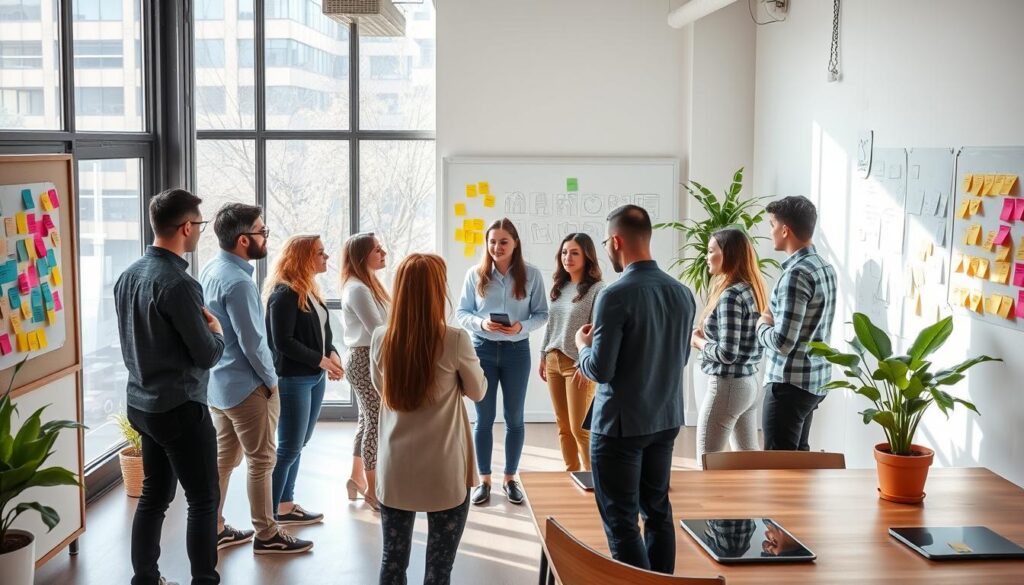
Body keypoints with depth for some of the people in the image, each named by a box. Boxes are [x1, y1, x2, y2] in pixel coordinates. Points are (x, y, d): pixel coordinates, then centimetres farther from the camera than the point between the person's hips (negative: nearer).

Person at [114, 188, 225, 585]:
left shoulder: (129, 275, 5)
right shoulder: (178, 283, -22)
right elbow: (207, 355, -18)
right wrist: (216, 331, 2)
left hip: (143, 403, 8)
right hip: (180, 408, -8)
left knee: (154, 495, 17)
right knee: (204, 501, 2)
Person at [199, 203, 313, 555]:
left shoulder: (211, 269, 5)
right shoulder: (238, 281, -24)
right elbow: (252, 341, -22)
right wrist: (271, 380, -8)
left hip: (217, 382, 9)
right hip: (246, 386, -9)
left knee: (223, 457, 16)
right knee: (261, 460, 3)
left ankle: (215, 529, 24)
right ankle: (267, 536, 13)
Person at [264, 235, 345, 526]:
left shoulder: (310, 290, 11)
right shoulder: (284, 294, -16)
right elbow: (282, 341, -20)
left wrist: (332, 353, -3)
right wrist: (321, 360, -17)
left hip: (314, 378, 9)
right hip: (292, 379, -9)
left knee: (298, 444, 14)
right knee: (289, 447, -4)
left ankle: (285, 505, 23)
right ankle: (270, 513, 5)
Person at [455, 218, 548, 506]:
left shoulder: (531, 274, -4)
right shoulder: (475, 274, -4)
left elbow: (542, 314, -2)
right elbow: (461, 313, -1)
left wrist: (522, 326, -21)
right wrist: (481, 323, -20)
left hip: (517, 351, 0)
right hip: (482, 349, 0)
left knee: (514, 417, 11)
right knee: (484, 418, 8)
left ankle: (510, 479, 26)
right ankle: (484, 480, 21)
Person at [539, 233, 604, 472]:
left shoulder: (597, 290, -10)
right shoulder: (559, 287, 12)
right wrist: (543, 357, 15)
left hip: (578, 365, -7)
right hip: (553, 362, 7)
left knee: (579, 428, -6)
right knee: (563, 425, 12)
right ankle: (571, 473, 21)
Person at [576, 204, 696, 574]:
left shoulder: (616, 296, -20)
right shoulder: (682, 293, 1)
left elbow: (600, 370, -20)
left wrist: (583, 345, 2)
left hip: (621, 425, -7)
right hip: (666, 420, 7)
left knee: (621, 520, 3)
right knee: (657, 509, 17)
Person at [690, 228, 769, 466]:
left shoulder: (730, 296, -18)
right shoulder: (751, 289, 9)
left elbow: (727, 353, -22)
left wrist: (698, 341, -6)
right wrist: (707, 337, 8)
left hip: (727, 386, -9)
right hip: (749, 383, 10)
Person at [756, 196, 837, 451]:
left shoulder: (796, 274, -21)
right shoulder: (825, 267, 8)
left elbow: (782, 342, -24)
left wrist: (762, 325, -5)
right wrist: (774, 321, 9)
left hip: (790, 383, -9)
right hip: (816, 380, 9)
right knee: (798, 455, 19)